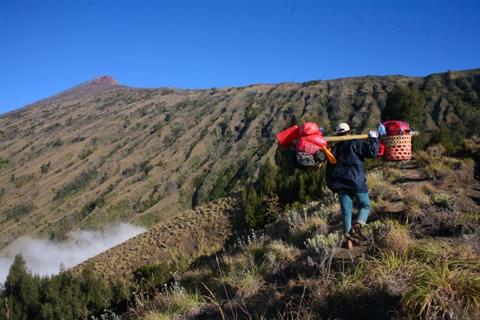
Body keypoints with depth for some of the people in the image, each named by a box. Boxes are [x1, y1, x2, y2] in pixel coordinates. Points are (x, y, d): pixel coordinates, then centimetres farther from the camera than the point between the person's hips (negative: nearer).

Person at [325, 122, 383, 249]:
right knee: (365, 206, 12)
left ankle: (348, 237, 4)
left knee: (346, 211, 7)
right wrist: (374, 139, 3)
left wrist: (332, 185, 22)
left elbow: (329, 169, 15)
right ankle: (358, 225, -13)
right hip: (357, 182, -4)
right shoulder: (356, 143, -1)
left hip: (341, 184, 4)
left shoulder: (334, 149, 15)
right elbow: (372, 152, -12)